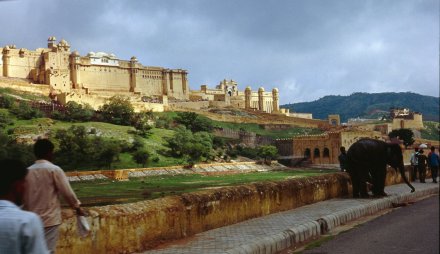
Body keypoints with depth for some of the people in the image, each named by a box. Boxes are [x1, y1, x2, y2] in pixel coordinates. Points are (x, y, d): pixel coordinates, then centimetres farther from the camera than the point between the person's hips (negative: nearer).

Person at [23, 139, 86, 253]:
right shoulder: (54, 169, -11)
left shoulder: (27, 171, 4)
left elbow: (24, 196, 10)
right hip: (49, 218, -5)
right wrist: (77, 207, 5)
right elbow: (67, 192, -9)